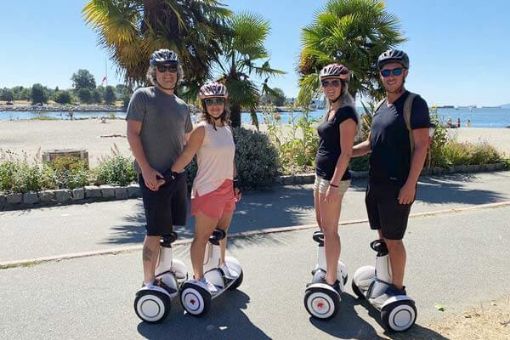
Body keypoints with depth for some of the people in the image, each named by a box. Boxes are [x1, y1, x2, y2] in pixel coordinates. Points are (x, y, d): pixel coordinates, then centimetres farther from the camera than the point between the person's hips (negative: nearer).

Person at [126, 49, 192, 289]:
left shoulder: (182, 106, 14)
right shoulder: (142, 96, -4)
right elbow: (132, 134, -9)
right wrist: (146, 169, -16)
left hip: (177, 174, 7)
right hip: (153, 175, -6)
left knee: (170, 228, 14)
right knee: (155, 232, -4)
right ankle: (149, 283, 9)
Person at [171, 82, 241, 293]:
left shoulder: (227, 129, 8)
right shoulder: (202, 129, -14)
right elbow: (186, 157, -17)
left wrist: (235, 183, 16)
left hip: (226, 189, 8)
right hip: (207, 190, -7)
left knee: (221, 232, 23)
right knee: (202, 236, 3)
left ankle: (221, 265, 41)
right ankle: (198, 278, 15)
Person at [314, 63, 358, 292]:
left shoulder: (346, 112, -14)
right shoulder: (331, 110, 13)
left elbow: (346, 153, -19)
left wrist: (334, 184, -22)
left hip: (334, 177, -10)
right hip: (321, 174, 10)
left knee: (330, 229, -1)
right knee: (322, 224, 18)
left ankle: (332, 283, 12)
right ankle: (329, 272, 34)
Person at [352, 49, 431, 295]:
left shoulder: (414, 104, -9)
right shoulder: (381, 106, 13)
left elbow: (422, 145, -14)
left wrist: (410, 184, -19)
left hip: (397, 185, -7)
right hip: (375, 183, 7)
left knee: (393, 239, 1)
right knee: (382, 236, 16)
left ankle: (398, 288, 16)